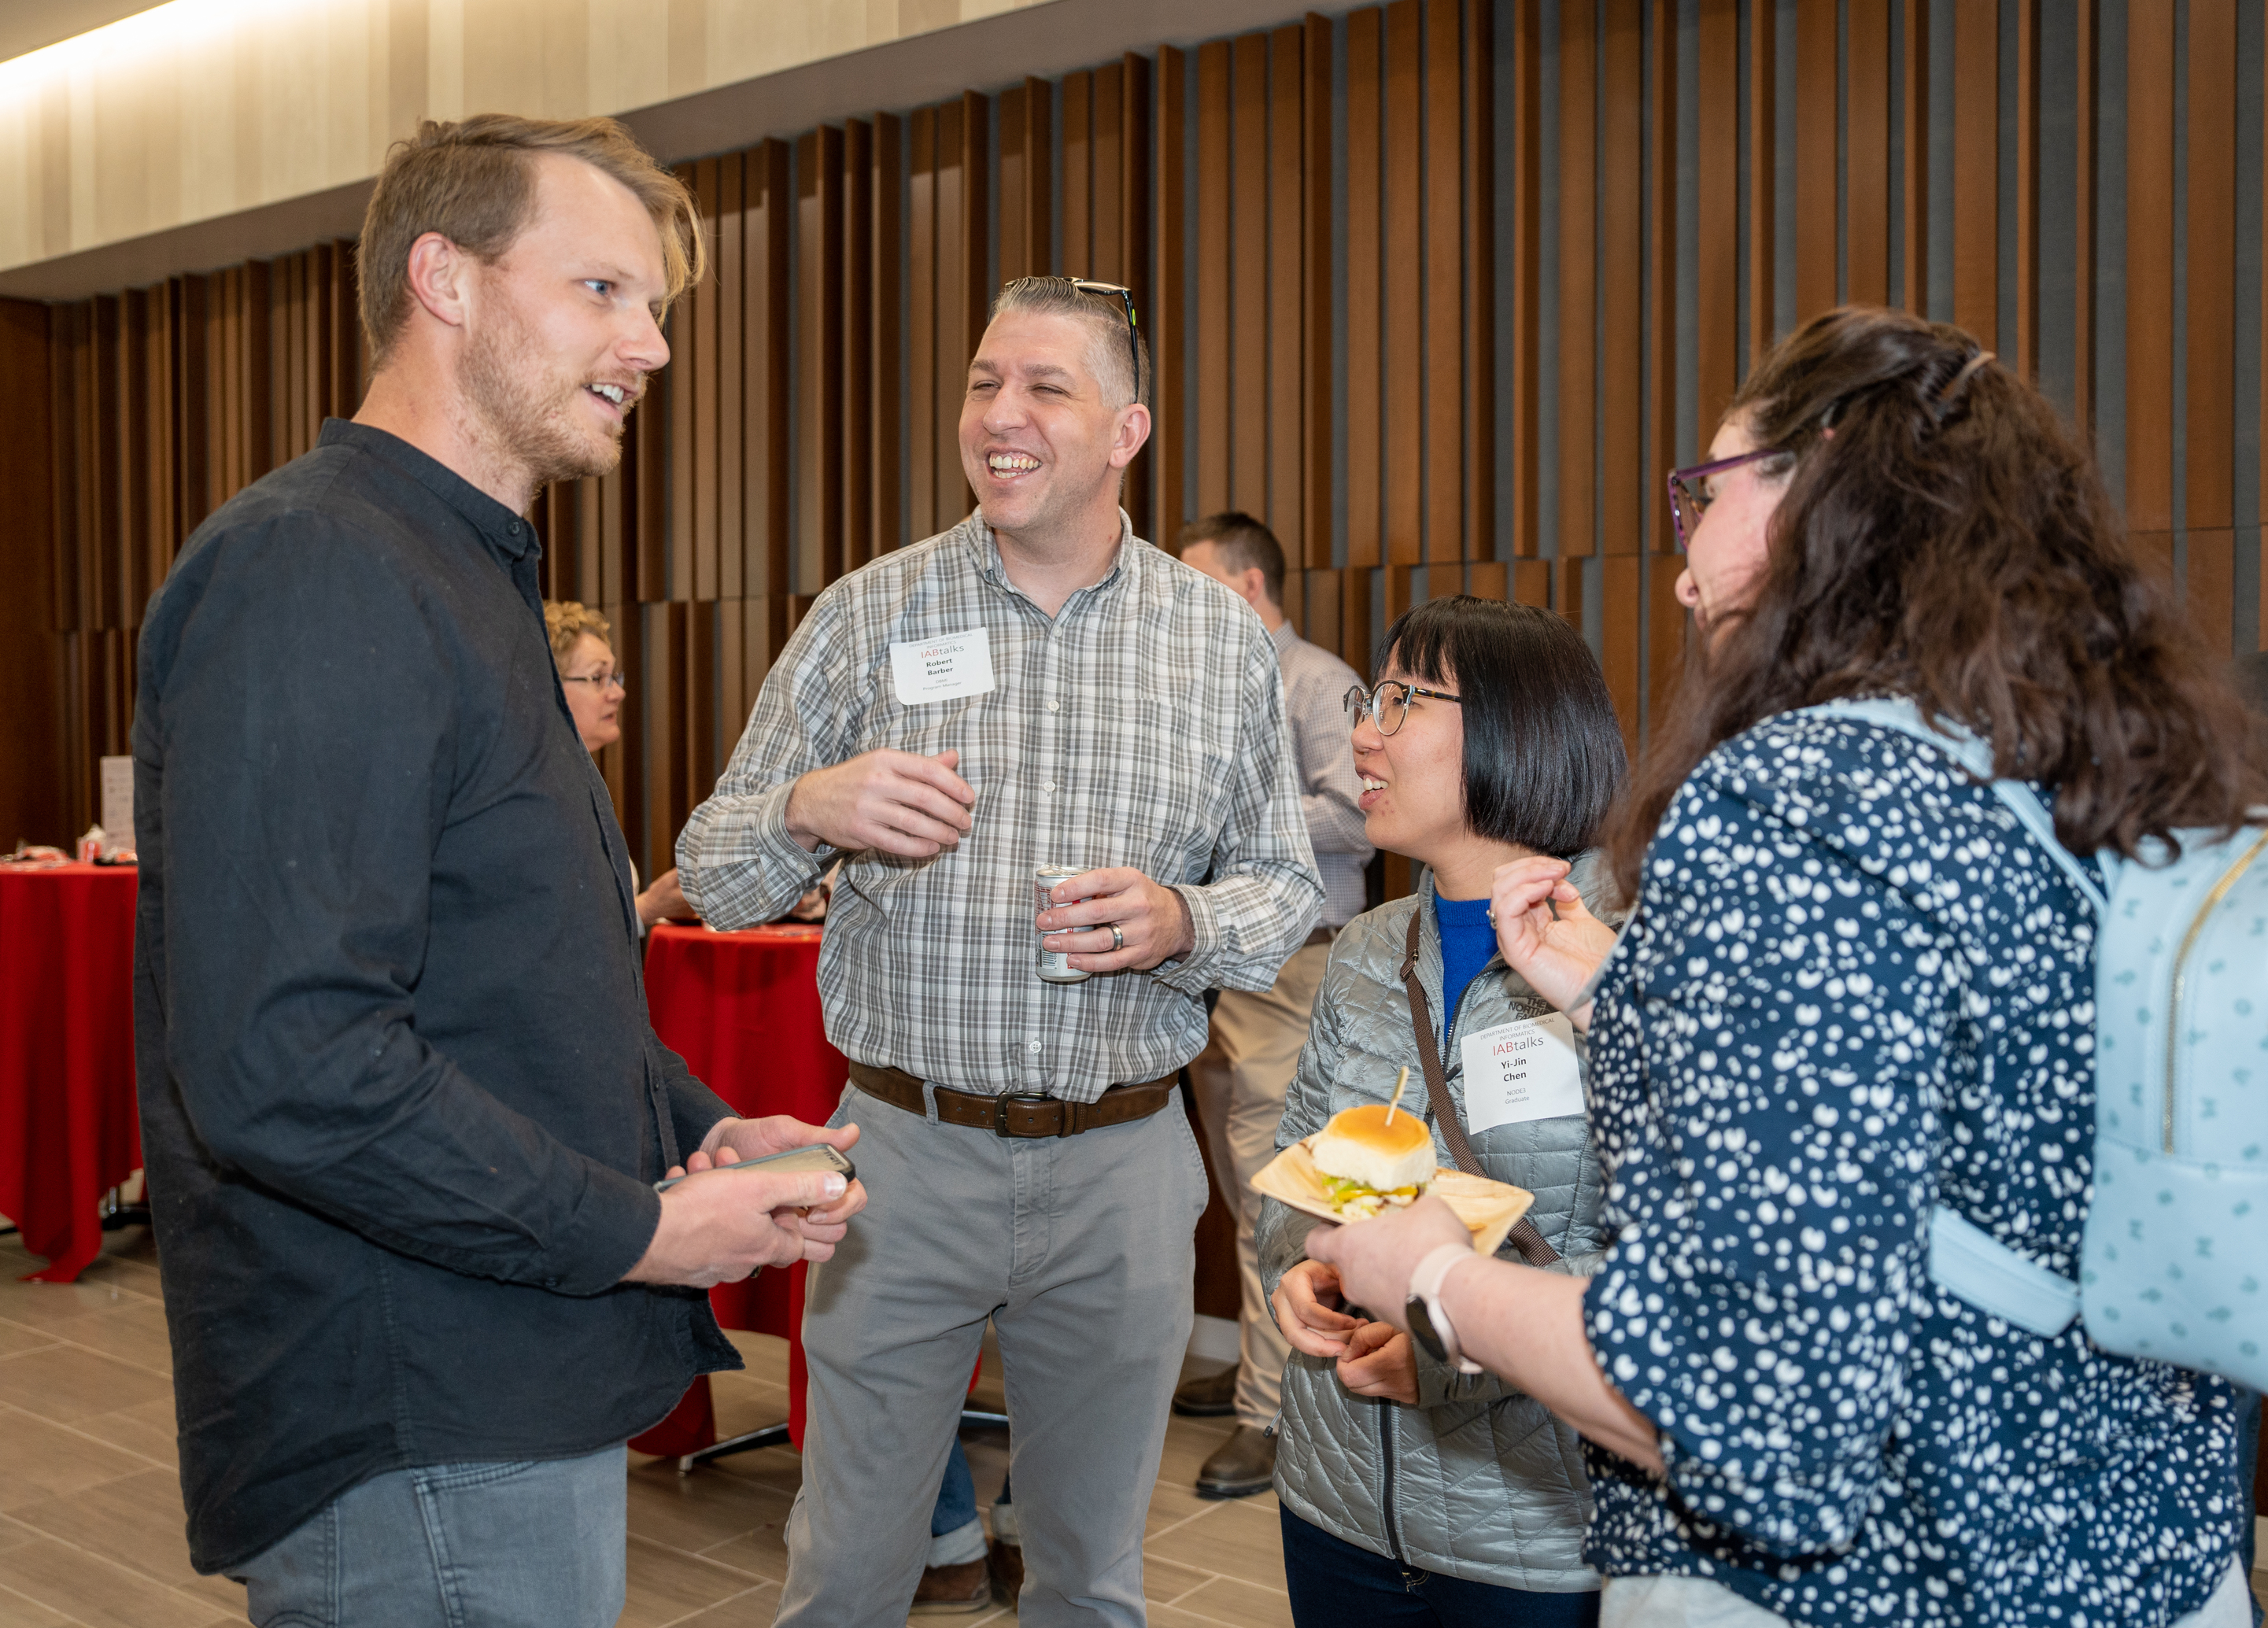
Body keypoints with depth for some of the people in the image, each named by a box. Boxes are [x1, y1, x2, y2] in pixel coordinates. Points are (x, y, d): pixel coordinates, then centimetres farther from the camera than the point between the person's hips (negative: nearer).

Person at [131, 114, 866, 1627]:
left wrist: (701, 1129, 7)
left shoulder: (468, 577, 16)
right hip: (415, 1450, -10)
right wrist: (637, 1230, -18)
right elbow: (279, 1063, -29)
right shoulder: (312, 573, -19)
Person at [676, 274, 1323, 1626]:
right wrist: (807, 810, -20)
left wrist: (1181, 922, -15)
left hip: (1126, 1161, 1)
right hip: (906, 1149, 0)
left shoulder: (1225, 639, 2)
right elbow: (714, 880, 2)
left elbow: (1289, 889, 6)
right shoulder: (866, 616, -1)